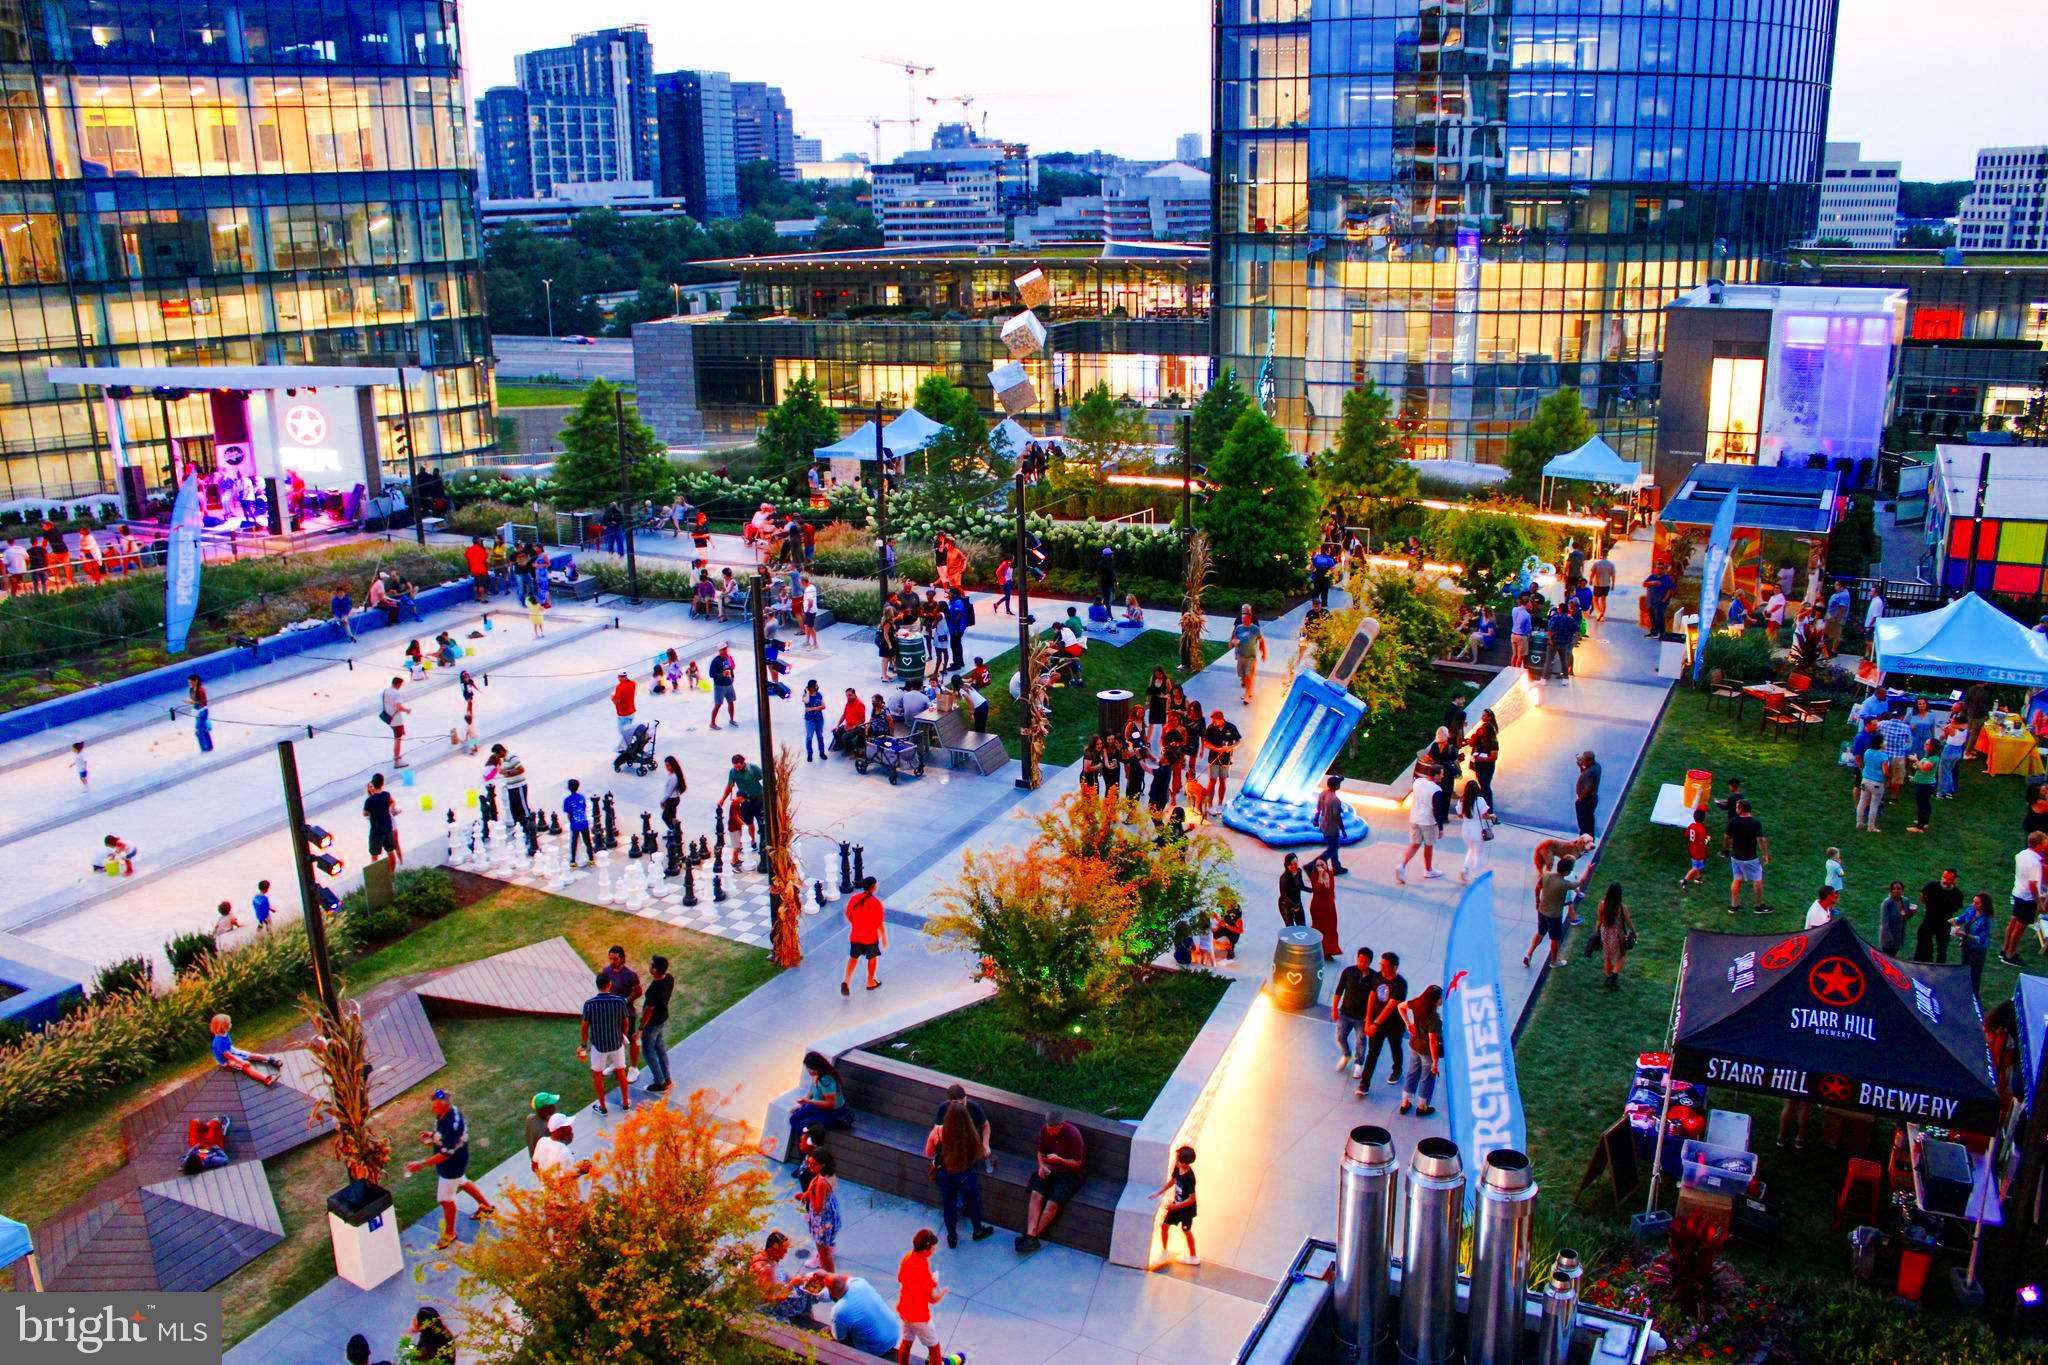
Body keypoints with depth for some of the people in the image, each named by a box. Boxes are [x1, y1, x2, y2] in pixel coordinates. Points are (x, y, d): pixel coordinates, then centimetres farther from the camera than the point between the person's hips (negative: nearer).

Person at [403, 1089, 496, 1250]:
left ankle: (449, 1234, 32)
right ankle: (486, 1207, 52)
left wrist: (421, 1164, -35)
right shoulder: (443, 1112, -11)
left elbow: (446, 1154, -34)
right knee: (462, 1182, 31)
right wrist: (432, 1135, -7)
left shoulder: (453, 1124, -39)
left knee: (445, 1199, 9)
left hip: (452, 1165, -9)